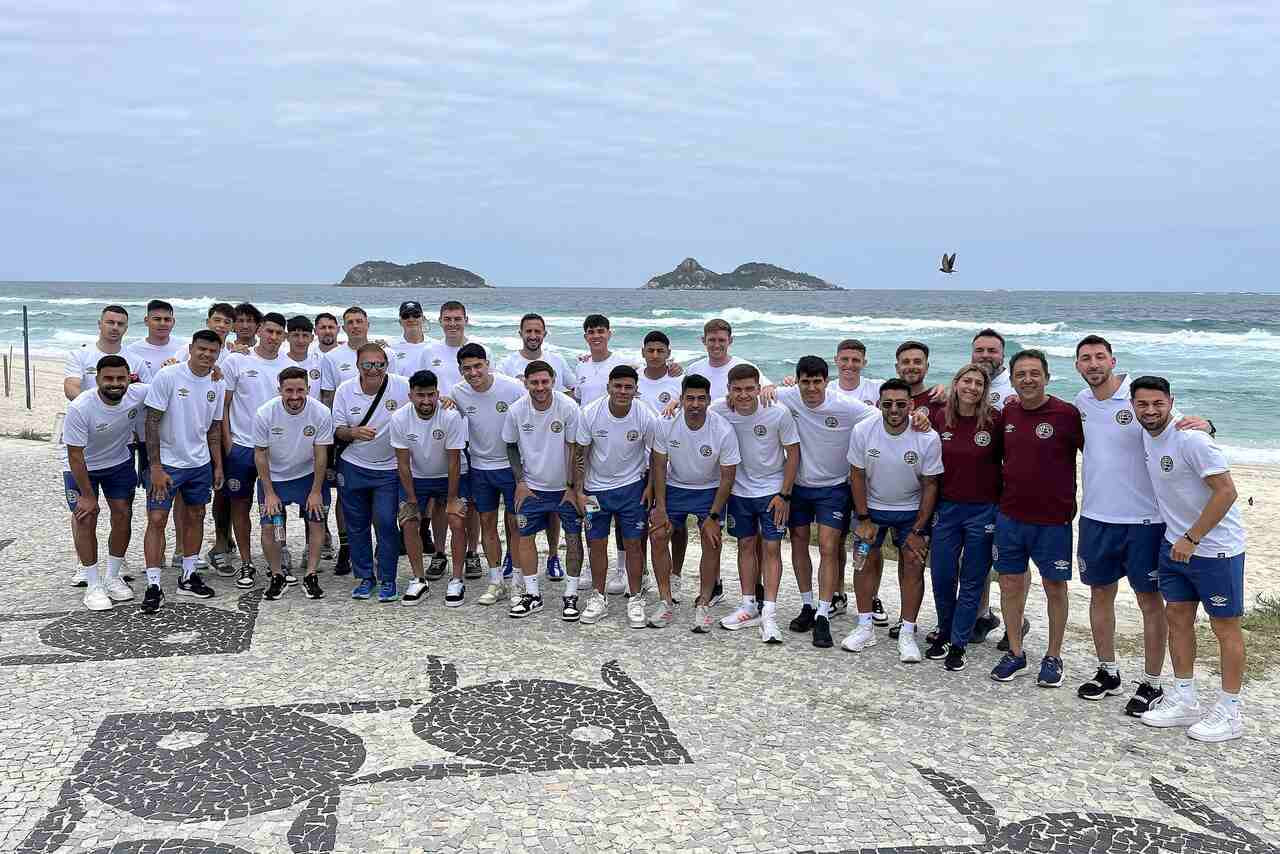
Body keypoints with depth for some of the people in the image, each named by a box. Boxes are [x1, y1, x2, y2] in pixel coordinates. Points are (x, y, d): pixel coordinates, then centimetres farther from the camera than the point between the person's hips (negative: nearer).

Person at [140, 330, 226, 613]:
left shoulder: (218, 386, 3)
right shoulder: (167, 376, -14)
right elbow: (152, 423, -14)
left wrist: (218, 465, 10)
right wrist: (155, 467, -17)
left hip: (200, 464, 6)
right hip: (165, 462, -5)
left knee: (195, 517, 13)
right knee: (156, 520, -6)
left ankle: (189, 577, 26)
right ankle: (153, 586, 1)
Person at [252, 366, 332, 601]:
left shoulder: (321, 413, -20)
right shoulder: (264, 414, -21)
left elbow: (320, 455, -12)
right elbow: (260, 455, -11)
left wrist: (316, 491, -9)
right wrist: (269, 493, -10)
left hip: (309, 475, 0)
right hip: (274, 477, 0)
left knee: (317, 522, -4)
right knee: (269, 527, -5)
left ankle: (311, 577, 10)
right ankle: (277, 577, 12)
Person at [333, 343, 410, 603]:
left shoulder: (402, 387, -11)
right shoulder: (345, 390, -4)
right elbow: (337, 431, 1)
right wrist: (354, 432, -21)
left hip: (388, 469, -2)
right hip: (353, 467, 2)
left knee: (386, 523, -5)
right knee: (356, 525, 8)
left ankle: (387, 580, 9)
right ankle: (364, 577, 23)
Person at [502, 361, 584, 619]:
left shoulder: (569, 408, -17)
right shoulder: (516, 410, -10)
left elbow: (575, 450, -11)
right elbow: (511, 446, 4)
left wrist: (573, 488, -10)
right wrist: (520, 482, -2)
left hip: (566, 486, -2)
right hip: (532, 487, 2)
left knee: (573, 537, 1)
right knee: (524, 537, 3)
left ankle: (571, 595, 13)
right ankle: (532, 594, 16)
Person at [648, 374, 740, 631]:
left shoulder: (724, 431, -23)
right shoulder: (665, 424, -19)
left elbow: (727, 479, -15)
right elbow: (659, 466, -7)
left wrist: (713, 517, -16)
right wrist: (660, 508, -9)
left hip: (710, 490, -2)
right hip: (674, 487, 2)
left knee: (712, 541, -12)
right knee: (658, 535, -9)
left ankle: (703, 605, 2)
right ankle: (666, 602, 2)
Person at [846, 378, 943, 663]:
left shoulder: (928, 439, -21)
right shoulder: (862, 431, -18)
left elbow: (930, 485, -12)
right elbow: (857, 476, -6)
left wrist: (918, 530, -12)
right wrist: (863, 519, -6)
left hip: (912, 510, -1)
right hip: (872, 506, 1)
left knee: (913, 564, -5)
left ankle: (907, 634, 6)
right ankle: (865, 626, 16)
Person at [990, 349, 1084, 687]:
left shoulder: (1067, 414, -11)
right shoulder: (1007, 413, 4)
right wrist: (1005, 481, 10)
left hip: (1053, 519, -4)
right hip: (1010, 516, 5)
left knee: (1055, 588, 7)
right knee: (1010, 584, 10)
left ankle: (1053, 658, 21)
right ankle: (1015, 654, 23)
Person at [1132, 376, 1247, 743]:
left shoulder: (1191, 439, -22)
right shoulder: (1147, 436, 3)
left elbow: (1226, 492, -24)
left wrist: (1191, 539, -21)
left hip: (1215, 547, -8)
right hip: (1175, 543, 8)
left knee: (1225, 626, 2)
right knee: (1178, 619, 12)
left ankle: (1229, 712, 12)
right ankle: (1184, 701, 24)